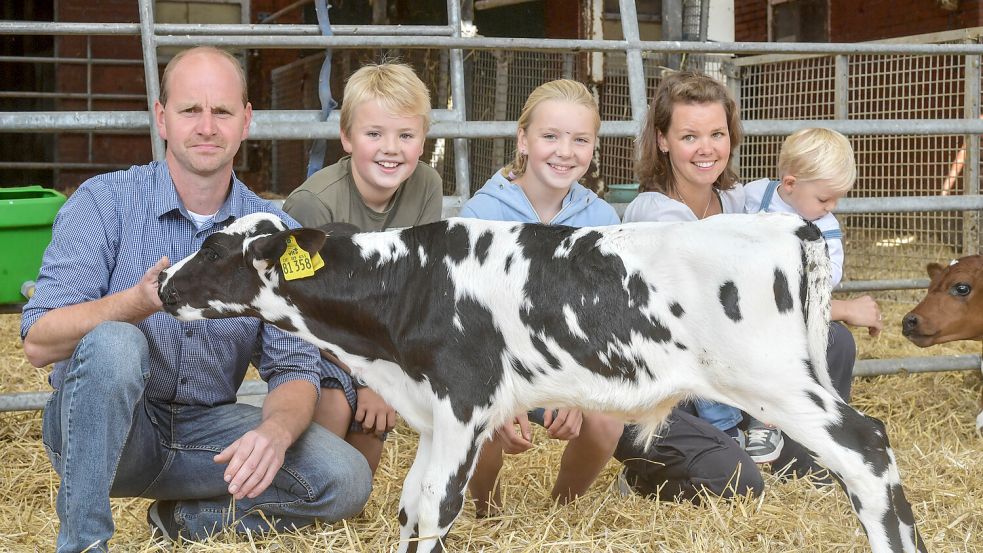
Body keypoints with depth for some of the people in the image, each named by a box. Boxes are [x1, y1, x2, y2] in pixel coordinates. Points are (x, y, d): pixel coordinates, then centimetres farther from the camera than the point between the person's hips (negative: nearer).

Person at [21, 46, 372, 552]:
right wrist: (138, 302, -37)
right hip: (100, 432, -3)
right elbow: (38, 342, -19)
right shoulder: (103, 202, -10)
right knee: (112, 343, -35)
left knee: (346, 480, -17)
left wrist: (275, 433, -28)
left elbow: (294, 369, -4)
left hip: (205, 429, 3)